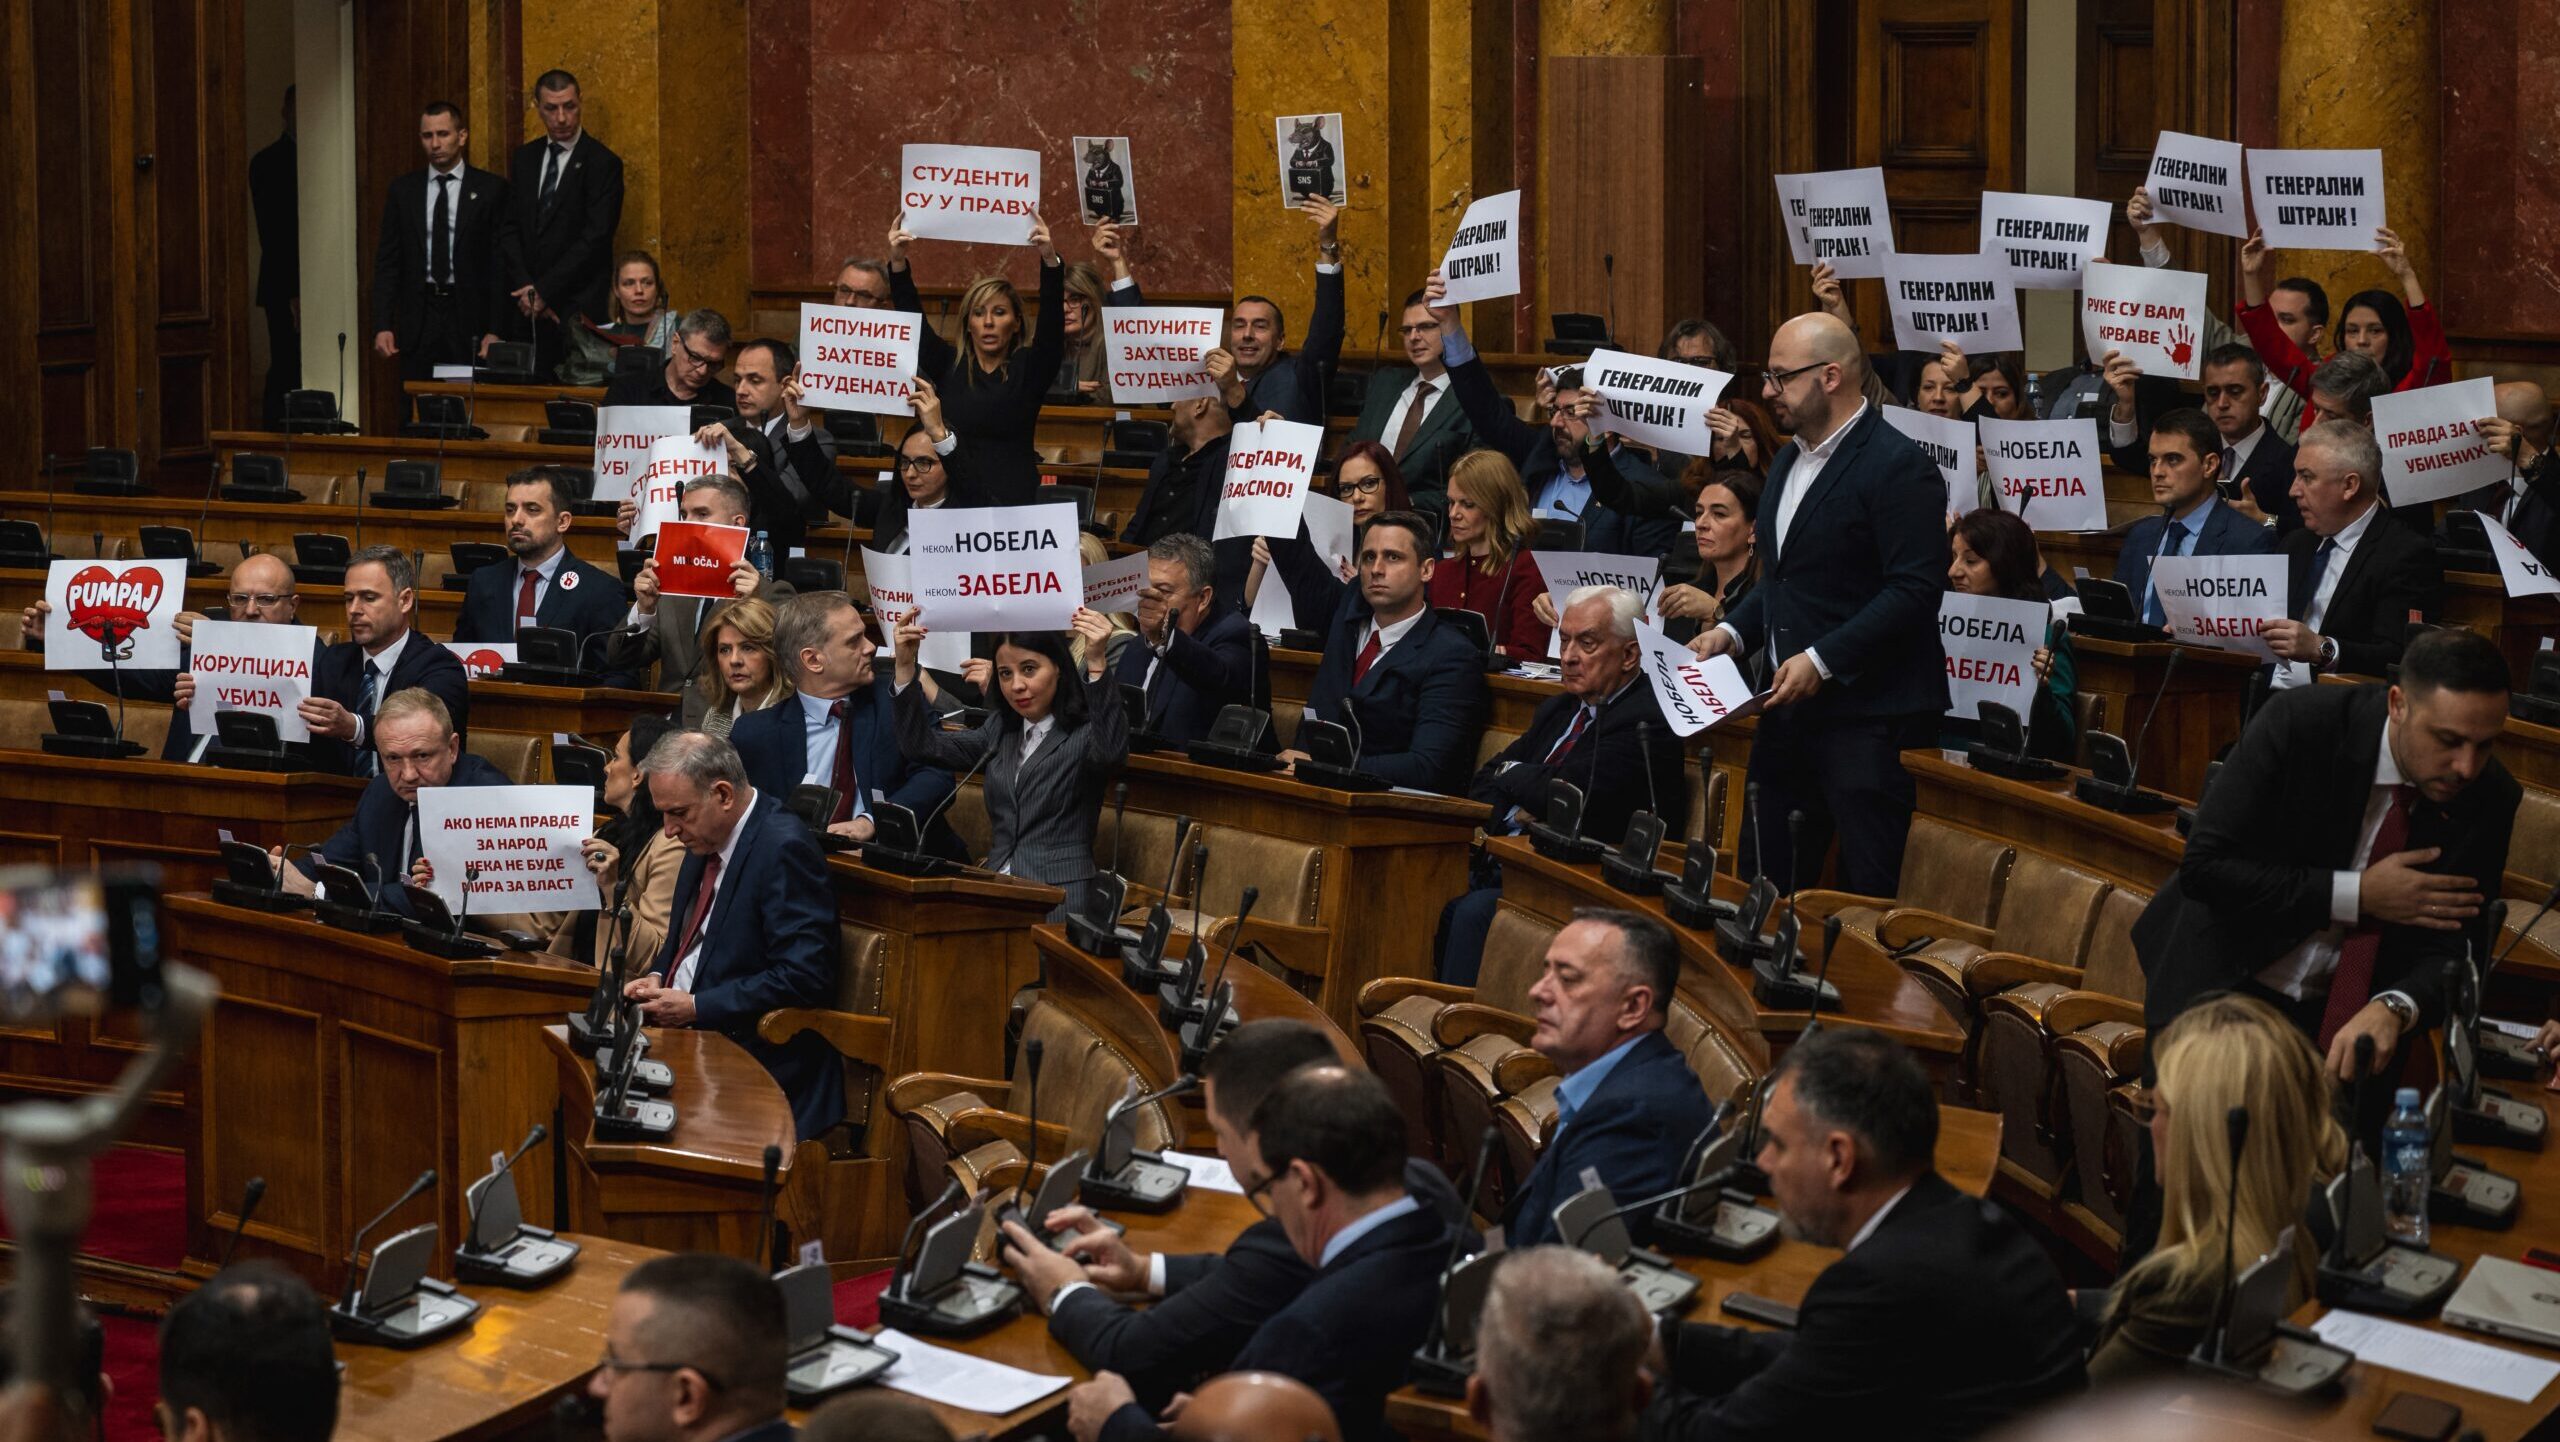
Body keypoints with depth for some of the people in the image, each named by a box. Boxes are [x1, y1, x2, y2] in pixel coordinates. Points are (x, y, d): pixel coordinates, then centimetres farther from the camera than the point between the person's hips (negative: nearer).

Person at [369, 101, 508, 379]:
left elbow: (501, 264, 0)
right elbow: (387, 262, 9)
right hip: (419, 317, 2)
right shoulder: (403, 190, 9)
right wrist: (382, 326, -1)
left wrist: (496, 330, -7)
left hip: (469, 317, -2)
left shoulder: (490, 189, 1)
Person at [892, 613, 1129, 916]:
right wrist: (905, 667, 3)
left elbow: (1111, 752, -24)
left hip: (1058, 902, -6)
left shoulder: (1084, 732, 0)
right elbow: (924, 746, 14)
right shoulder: (1000, 730, 20)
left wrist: (1096, 664, -35)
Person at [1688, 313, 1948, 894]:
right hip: (1789, 709, 9)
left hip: (1865, 715, -9)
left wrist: (1822, 660, -22)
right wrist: (1734, 630, 8)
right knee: (1762, 883, 11)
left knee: (1867, 890, -5)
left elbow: (1913, 591, -19)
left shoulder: (1898, 466, -13)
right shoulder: (1789, 461, 17)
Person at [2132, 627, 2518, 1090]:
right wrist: (2358, 895, -24)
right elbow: (2203, 866, -21)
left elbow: (2452, 949, -13)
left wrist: (2392, 1009, -36)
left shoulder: (2489, 797, -11)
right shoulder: (2297, 722, -21)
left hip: (2347, 1009, 3)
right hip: (2224, 979, -2)